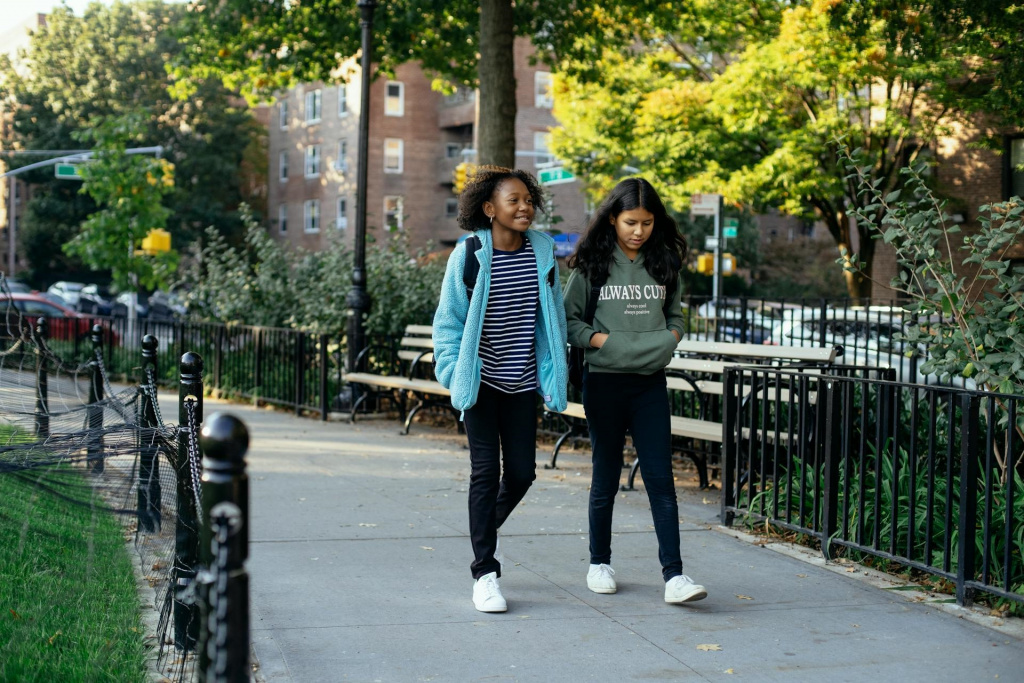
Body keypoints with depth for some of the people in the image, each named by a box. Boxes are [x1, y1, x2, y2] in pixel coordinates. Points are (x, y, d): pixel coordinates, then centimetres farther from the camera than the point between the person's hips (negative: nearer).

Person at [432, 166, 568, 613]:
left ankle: (483, 532, 36)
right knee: (486, 471, -4)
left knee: (522, 472, 6)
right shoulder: (469, 254, -9)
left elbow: (552, 316, 9)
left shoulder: (542, 251, 1)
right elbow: (448, 320, -2)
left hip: (522, 382, 4)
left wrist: (553, 374, 6)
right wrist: (455, 373, -10)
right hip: (482, 381, -3)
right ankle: (485, 573, 5)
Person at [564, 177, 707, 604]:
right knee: (606, 476, 8)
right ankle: (600, 563, 24)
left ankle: (673, 575, -5)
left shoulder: (664, 263, 7)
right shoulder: (592, 264, -2)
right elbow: (567, 319, 1)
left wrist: (672, 336, -2)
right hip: (604, 381, -2)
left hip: (650, 382, 2)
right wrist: (598, 338, -13)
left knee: (660, 479, -4)